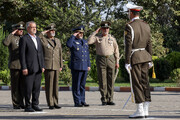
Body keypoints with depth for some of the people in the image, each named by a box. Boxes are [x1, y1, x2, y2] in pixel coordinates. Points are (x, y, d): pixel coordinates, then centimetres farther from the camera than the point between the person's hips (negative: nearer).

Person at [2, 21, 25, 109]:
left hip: (23, 65, 5)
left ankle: (21, 103, 12)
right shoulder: (11, 38, -2)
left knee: (22, 85, 5)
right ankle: (16, 104, 4)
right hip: (14, 65, -5)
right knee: (15, 85, -1)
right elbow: (5, 43, -26)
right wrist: (12, 34, -20)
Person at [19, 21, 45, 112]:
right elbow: (22, 54, -9)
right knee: (28, 88, -3)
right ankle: (27, 106, 2)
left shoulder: (38, 39, 17)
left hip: (38, 68, 7)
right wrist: (24, 68, -15)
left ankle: (35, 105, 14)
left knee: (37, 87, 7)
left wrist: (42, 66, 12)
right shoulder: (24, 39, -5)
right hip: (29, 67, -6)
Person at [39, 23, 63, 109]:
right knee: (49, 85, -5)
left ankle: (55, 103, 10)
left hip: (56, 66, 5)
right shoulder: (43, 40, 1)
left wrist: (61, 66, 13)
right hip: (48, 66, -5)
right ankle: (50, 104, -2)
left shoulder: (58, 41, 17)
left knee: (55, 84, 6)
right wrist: (42, 34, -14)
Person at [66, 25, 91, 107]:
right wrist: (73, 36, -16)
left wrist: (88, 65, 17)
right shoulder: (73, 41, 0)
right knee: (76, 85, -4)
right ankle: (77, 102, -1)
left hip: (84, 67, 6)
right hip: (76, 67, -6)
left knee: (82, 85, 9)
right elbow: (68, 45, -25)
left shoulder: (85, 42, 19)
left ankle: (82, 101, 14)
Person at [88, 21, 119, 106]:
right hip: (101, 60, -2)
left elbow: (116, 50, 13)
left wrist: (117, 61, 6)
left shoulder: (112, 38, 12)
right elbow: (89, 41, -13)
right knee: (102, 80, -3)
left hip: (111, 59, 2)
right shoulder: (97, 38, 6)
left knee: (110, 80, 1)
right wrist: (95, 32, -7)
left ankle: (110, 99, 5)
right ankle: (104, 99, 1)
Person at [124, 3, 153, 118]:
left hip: (134, 57, -7)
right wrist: (150, 60, 15)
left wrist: (127, 62, -13)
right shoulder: (146, 25, 8)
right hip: (145, 56, 7)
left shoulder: (129, 26, -12)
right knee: (145, 82, 8)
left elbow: (128, 45, -15)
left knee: (136, 83, -5)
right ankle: (146, 110, 8)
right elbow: (149, 44, 10)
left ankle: (140, 111, -6)